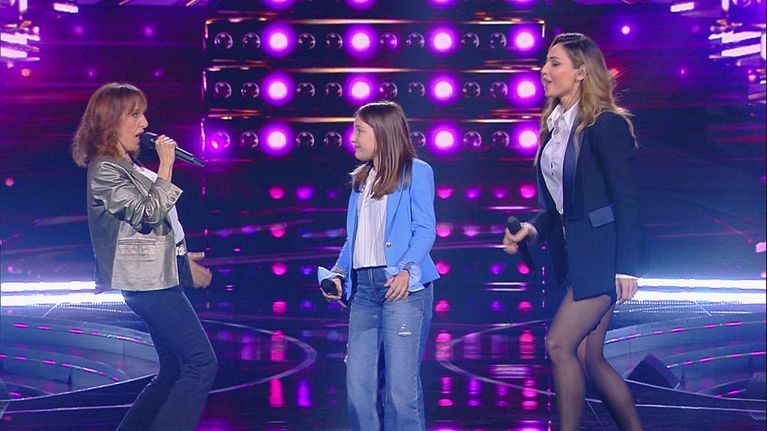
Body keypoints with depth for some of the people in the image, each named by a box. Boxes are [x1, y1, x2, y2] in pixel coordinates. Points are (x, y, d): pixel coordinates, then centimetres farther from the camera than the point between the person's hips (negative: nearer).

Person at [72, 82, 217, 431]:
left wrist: (185, 260, 23)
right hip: (148, 282, -10)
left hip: (158, 277, 10)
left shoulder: (125, 166, 18)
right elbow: (148, 213, -20)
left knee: (174, 370, 12)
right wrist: (166, 165, -17)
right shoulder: (105, 170, -12)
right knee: (202, 363, -13)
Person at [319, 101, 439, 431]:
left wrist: (407, 269, -21)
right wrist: (339, 273, 5)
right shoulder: (360, 179, 22)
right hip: (363, 286, 6)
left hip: (402, 286, -6)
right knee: (358, 382, 2)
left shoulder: (415, 172, 3)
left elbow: (425, 230, -6)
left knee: (400, 382, -8)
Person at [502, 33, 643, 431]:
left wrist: (627, 267, -17)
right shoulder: (555, 127, 12)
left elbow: (626, 200, -13)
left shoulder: (607, 124, -11)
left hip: (601, 252, -8)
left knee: (559, 343, -13)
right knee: (589, 357, 7)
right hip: (571, 253, 8)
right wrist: (533, 229, 2)